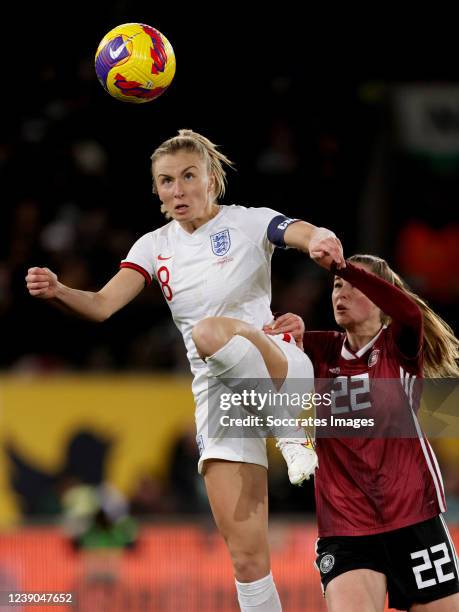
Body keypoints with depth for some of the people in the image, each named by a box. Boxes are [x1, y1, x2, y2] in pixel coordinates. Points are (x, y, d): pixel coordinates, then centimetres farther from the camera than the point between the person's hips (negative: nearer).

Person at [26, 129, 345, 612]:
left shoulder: (249, 222, -3)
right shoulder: (155, 247, 7)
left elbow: (309, 235, -21)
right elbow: (103, 305, -5)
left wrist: (323, 243, -45)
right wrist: (57, 291, -25)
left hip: (281, 370, -4)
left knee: (211, 331, -36)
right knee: (246, 558, -4)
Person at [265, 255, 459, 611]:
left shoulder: (398, 347, 0)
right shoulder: (323, 352, 10)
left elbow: (409, 311, -22)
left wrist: (341, 263, -30)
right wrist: (292, 331, -16)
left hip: (414, 519, -2)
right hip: (344, 529, 2)